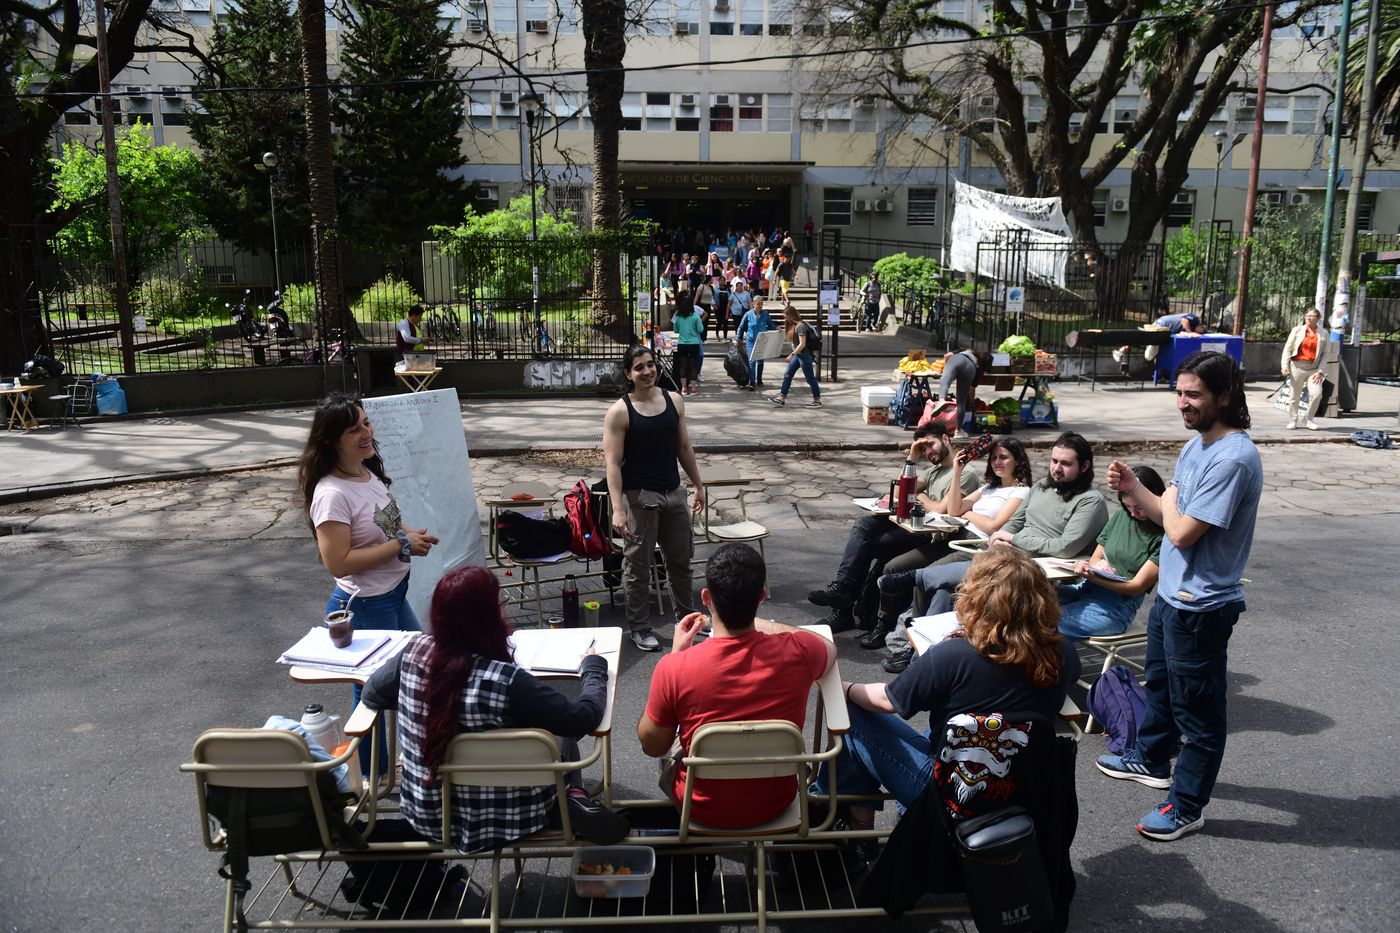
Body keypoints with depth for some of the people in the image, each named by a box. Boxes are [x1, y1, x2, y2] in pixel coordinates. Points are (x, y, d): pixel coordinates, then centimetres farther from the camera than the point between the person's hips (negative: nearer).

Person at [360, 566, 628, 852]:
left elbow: (371, 694, 3)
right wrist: (594, 667, -2)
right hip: (498, 822, -4)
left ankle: (566, 804, 17)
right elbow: (583, 718, -20)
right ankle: (572, 800, 13)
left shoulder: (414, 653, -15)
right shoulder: (507, 682, -30)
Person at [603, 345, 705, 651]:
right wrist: (617, 509, -23)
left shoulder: (674, 401, 4)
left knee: (681, 560, 18)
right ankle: (638, 627, 20)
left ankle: (686, 615, 37)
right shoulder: (619, 412, -12)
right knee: (638, 566, 5)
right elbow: (613, 463, -15)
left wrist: (698, 485, 13)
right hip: (639, 497, -5)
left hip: (673, 493, 5)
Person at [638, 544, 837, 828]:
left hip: (704, 812, -2)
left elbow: (652, 746, -9)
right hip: (776, 805, 2)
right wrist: (761, 624, 10)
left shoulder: (674, 668, -30)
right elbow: (830, 648, 3)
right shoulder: (796, 653, -24)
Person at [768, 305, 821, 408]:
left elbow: (802, 344, -25)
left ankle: (817, 401, 12)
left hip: (804, 356, -10)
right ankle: (782, 398, 11)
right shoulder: (793, 326, 9)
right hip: (797, 355, 10)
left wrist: (792, 355, -26)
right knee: (787, 375, 8)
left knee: (810, 378, 1)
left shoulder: (800, 326, -20)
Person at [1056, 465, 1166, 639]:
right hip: (1087, 589, 6)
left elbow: (1137, 586, -9)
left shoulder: (1164, 536, -7)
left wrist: (1092, 577, -22)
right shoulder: (1120, 516, 12)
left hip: (1118, 605, -6)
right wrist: (1097, 565, -5)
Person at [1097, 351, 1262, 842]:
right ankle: (1152, 760, 49)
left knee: (1196, 708, 6)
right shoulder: (1196, 445, 5)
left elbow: (1182, 532, -27)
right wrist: (1133, 488, -7)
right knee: (1160, 682, 28)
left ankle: (1187, 806, 21)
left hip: (1201, 605, -10)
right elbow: (1168, 516, 10)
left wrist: (1169, 501, -7)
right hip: (1171, 593, 10)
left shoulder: (1234, 458, -26)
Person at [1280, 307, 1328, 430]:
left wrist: (1320, 371, -5)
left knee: (1316, 394, -14)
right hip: (1297, 366, 0)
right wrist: (1285, 365, -6)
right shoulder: (1297, 330, 5)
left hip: (1313, 369, 0)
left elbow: (1325, 354, 4)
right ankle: (1293, 420, 20)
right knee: (1294, 395, 5)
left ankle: (1308, 419, 6)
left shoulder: (1323, 333, 6)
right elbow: (1288, 348, 4)